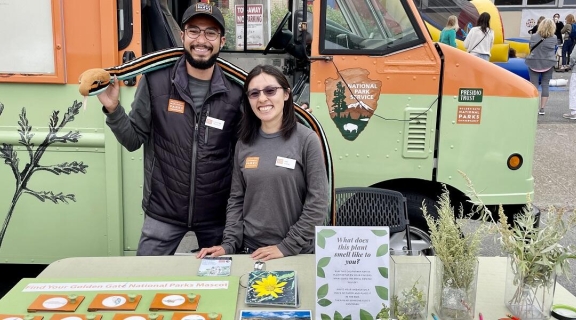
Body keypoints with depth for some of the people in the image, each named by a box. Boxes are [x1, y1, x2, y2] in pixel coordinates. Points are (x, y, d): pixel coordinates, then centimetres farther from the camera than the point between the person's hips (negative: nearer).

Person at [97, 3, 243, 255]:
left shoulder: (235, 92, -7)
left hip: (217, 213, 1)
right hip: (163, 211, -1)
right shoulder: (155, 81, -9)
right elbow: (133, 140, -2)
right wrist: (113, 109, -18)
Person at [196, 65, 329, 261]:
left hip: (297, 254, -3)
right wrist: (229, 244, -3)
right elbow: (237, 200, 7)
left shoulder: (306, 140, -10)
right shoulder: (244, 143, 2)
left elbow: (317, 203, -12)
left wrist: (287, 247, -13)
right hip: (250, 251, 4)